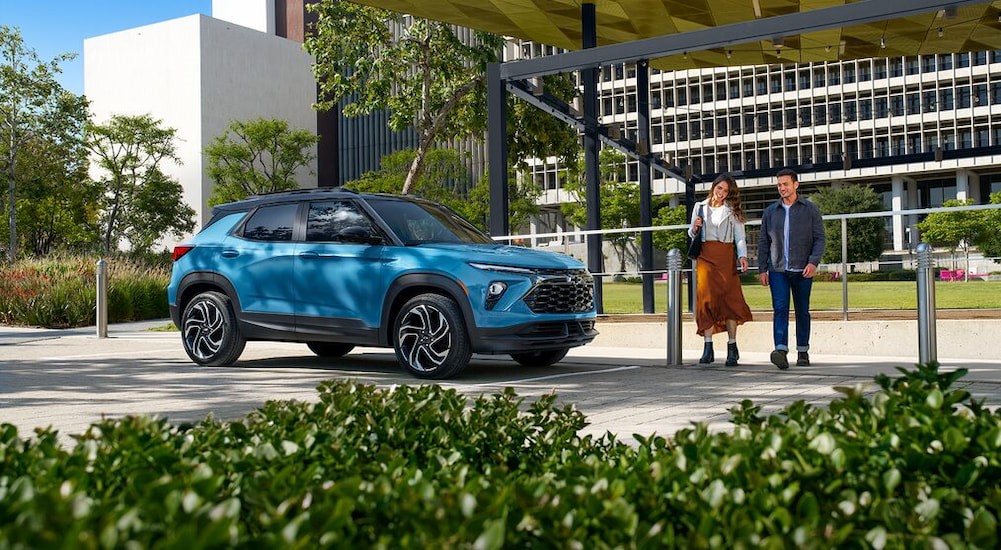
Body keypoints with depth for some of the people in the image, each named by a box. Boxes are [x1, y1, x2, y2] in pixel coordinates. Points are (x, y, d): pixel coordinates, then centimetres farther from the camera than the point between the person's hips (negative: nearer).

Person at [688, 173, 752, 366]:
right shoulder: (700, 207, 16)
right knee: (706, 298, -8)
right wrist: (695, 228, -3)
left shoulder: (732, 211, 10)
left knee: (729, 299, -8)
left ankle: (732, 347, -3)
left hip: (726, 256, -1)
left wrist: (742, 256, -14)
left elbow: (739, 236, 3)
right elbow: (692, 234, 21)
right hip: (705, 256, 1)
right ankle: (708, 348, -10)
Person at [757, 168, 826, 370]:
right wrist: (762, 268, 5)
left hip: (802, 270, -1)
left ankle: (803, 351, 18)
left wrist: (813, 262, -14)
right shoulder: (770, 212, 12)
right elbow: (763, 242, 13)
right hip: (777, 270, 1)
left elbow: (820, 238, 1)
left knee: (802, 311, 8)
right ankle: (781, 351, -24)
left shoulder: (810, 209, 5)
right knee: (780, 309, -13)